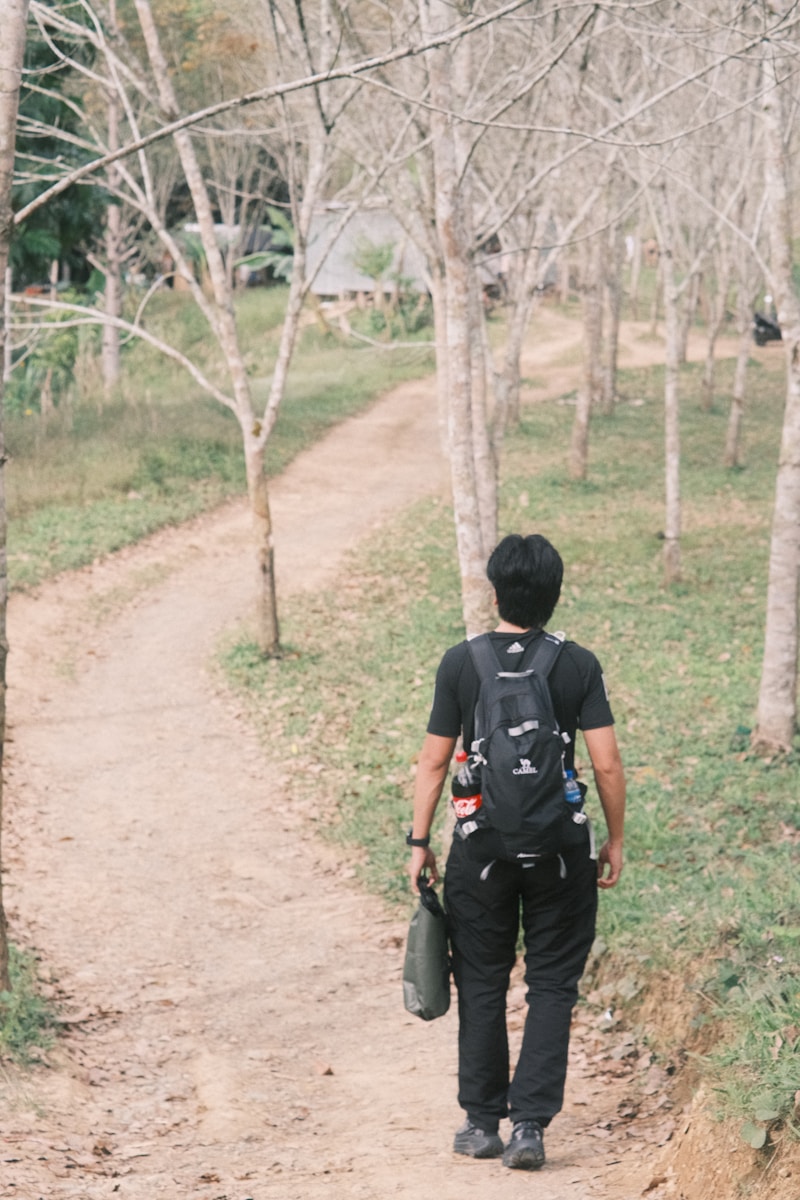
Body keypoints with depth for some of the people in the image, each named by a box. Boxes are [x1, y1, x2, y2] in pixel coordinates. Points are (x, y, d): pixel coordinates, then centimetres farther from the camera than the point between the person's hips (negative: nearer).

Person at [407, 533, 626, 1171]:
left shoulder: (461, 663, -5)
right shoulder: (579, 665, -5)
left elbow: (434, 760, -2)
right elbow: (607, 764, -7)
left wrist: (420, 842, 7)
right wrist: (615, 841, 5)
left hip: (482, 850, 0)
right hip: (561, 852, 0)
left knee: (482, 986, 12)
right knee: (552, 986, 7)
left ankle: (483, 1122, 18)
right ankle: (530, 1124, 0)